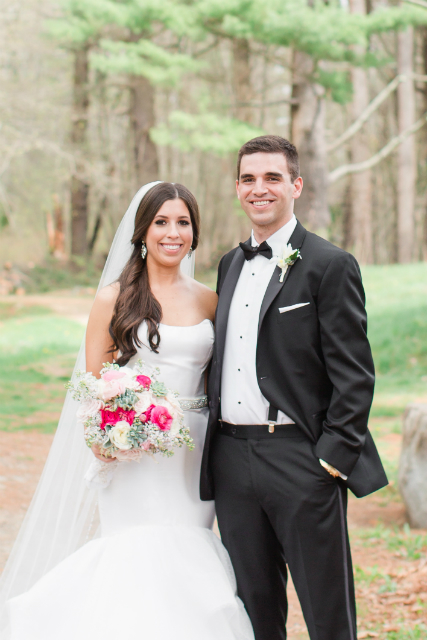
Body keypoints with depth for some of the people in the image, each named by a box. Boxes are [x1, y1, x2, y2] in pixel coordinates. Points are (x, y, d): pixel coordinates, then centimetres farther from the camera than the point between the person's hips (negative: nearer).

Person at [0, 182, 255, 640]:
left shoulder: (208, 301, 9)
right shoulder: (113, 300, 0)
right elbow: (94, 386, 1)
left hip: (193, 456, 3)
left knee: (189, 564, 3)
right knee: (138, 562, -8)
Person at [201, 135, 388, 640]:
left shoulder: (330, 266, -5)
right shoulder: (231, 265, 16)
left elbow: (355, 374, -9)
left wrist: (334, 456, -15)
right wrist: (212, 450, 14)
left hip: (301, 462, -6)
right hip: (231, 461, 6)